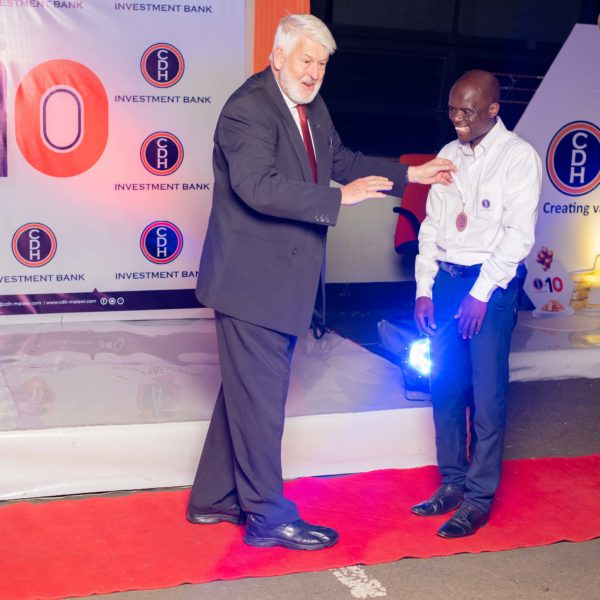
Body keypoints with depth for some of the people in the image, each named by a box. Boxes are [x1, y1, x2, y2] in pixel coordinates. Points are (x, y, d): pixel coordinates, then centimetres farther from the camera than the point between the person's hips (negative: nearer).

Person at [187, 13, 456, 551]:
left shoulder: (313, 110, 11)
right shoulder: (249, 108, -18)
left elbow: (342, 160, 24)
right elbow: (258, 186, -30)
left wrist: (409, 174, 17)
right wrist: (339, 198, -30)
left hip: (284, 279, 10)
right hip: (252, 279, -10)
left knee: (246, 391, 17)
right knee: (260, 396, -1)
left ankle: (214, 498, 31)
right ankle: (267, 516, 12)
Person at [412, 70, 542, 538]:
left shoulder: (518, 156, -6)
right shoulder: (449, 156, 11)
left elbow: (519, 234, -12)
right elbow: (432, 225, 12)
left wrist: (481, 293, -15)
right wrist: (425, 288, 5)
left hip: (492, 284, -6)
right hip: (447, 280, 6)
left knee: (487, 393, -4)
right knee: (446, 386, 8)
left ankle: (479, 498, 5)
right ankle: (453, 482, 20)